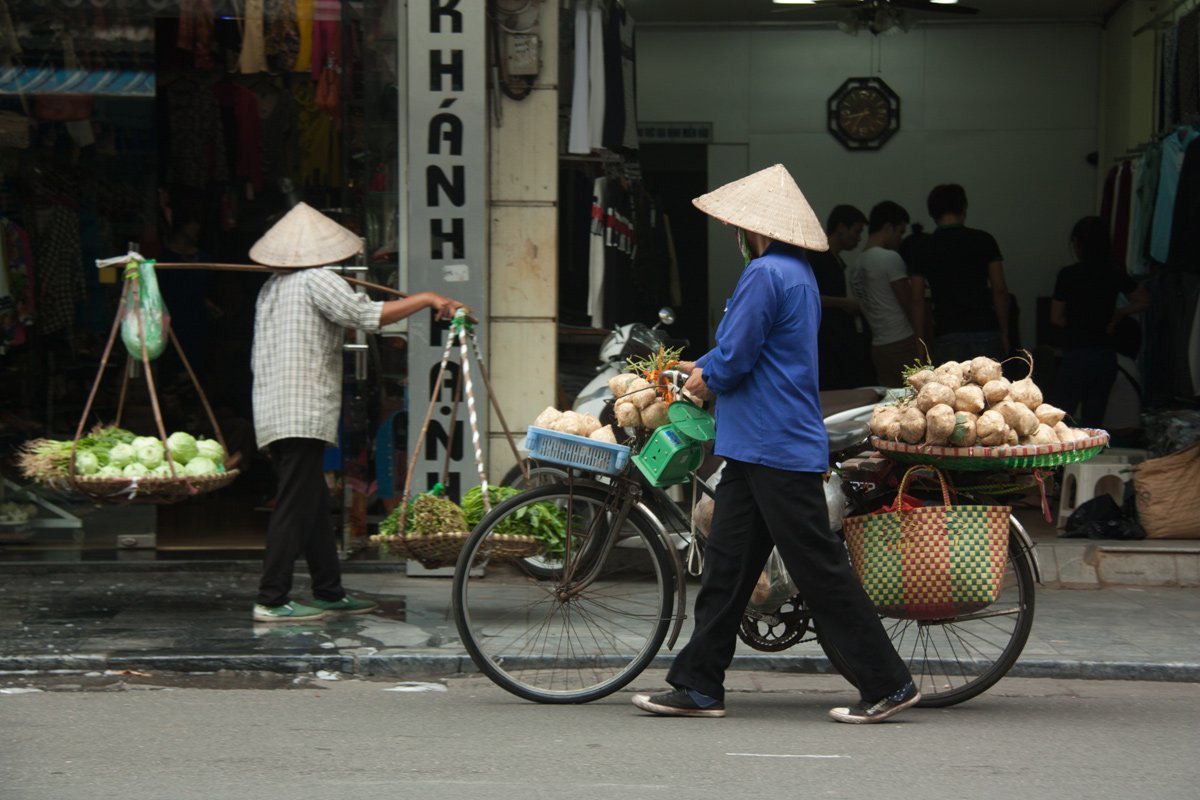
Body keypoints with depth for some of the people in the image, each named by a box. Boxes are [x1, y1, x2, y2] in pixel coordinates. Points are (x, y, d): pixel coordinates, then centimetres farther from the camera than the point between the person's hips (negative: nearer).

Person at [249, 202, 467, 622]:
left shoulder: (271, 287, 19)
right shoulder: (317, 280, -7)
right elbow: (368, 315, -17)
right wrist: (427, 299, -10)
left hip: (273, 410, 9)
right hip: (303, 413, -9)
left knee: (313, 504, 14)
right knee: (295, 506, -8)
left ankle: (329, 592, 18)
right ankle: (272, 600, -10)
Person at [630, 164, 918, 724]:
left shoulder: (766, 274, -16)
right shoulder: (797, 274, 17)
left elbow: (733, 359, -17)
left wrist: (707, 378, 2)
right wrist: (705, 369, 17)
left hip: (777, 451, -10)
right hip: (757, 447, 10)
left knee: (819, 568, -6)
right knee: (726, 563, 9)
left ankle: (888, 683, 0)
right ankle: (698, 686, 12)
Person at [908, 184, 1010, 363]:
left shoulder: (923, 249, 3)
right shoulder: (983, 240, 1)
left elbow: (917, 300, 1)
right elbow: (999, 290, -2)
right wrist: (1004, 333, 6)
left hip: (947, 335, 0)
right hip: (985, 331, 0)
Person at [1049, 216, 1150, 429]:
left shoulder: (1068, 275, -11)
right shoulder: (1115, 275, 3)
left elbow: (1056, 319, -5)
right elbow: (1144, 301, 17)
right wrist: (1117, 314, 11)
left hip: (1076, 357, -6)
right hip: (1107, 357, 6)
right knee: (1093, 421, 11)